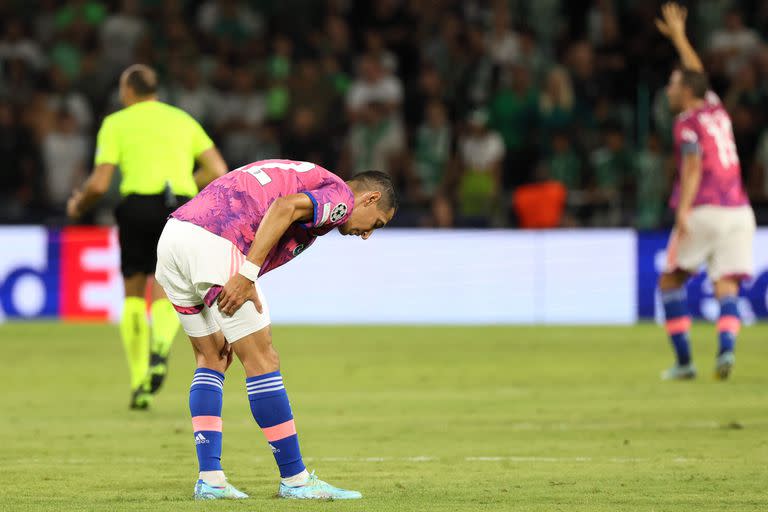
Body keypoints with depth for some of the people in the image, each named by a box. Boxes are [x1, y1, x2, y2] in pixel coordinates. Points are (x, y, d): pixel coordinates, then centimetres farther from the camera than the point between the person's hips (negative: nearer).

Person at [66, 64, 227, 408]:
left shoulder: (116, 123, 9)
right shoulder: (183, 120, 18)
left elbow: (99, 184, 1)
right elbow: (218, 170, 10)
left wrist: (78, 205, 21)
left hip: (139, 205, -2)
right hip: (181, 206, 2)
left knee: (134, 295, 11)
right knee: (166, 297, 9)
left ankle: (139, 383, 3)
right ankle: (160, 346, -25)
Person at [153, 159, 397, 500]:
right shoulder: (340, 196, 5)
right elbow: (285, 207, -15)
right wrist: (248, 274, -19)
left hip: (172, 233, 9)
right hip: (211, 242, -9)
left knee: (212, 358, 19)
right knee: (262, 360, 1)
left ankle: (209, 479, 14)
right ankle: (295, 479, 7)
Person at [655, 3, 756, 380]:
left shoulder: (688, 122, -3)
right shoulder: (715, 109, 17)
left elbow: (693, 166, -17)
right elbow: (697, 75, 36)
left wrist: (684, 210, -26)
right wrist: (678, 37, 45)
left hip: (704, 210, -6)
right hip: (739, 211, 6)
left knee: (671, 281, 10)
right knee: (727, 288, -2)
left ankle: (683, 360, 3)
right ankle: (726, 348, -28)